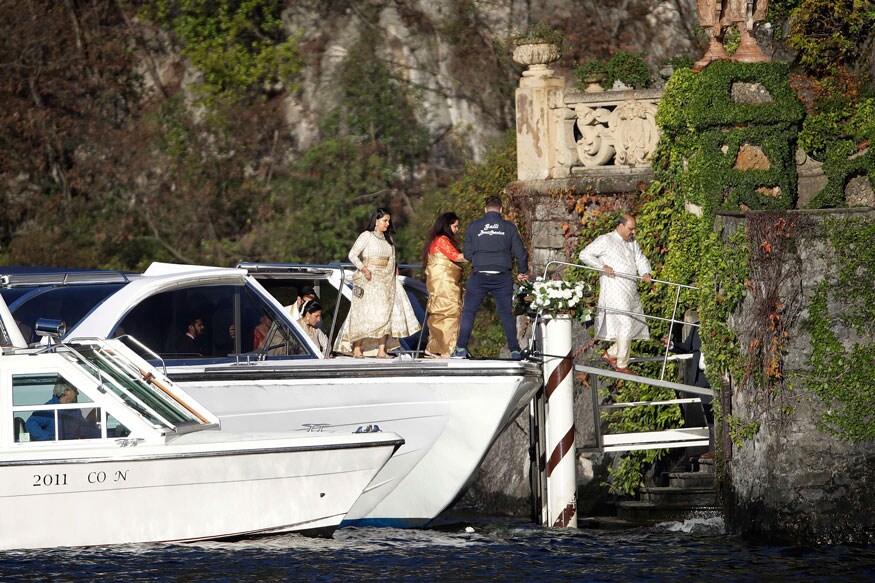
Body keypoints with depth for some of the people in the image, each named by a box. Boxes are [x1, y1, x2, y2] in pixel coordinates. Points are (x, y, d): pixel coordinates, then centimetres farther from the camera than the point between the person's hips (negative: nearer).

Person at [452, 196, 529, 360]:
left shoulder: (473, 227, 2)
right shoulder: (509, 227, 2)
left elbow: (467, 254, 6)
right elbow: (520, 252, 5)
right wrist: (522, 272, 21)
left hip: (479, 275, -1)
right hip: (503, 276, 1)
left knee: (468, 311, 5)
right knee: (506, 313, 7)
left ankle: (461, 349, -1)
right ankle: (515, 350, 4)